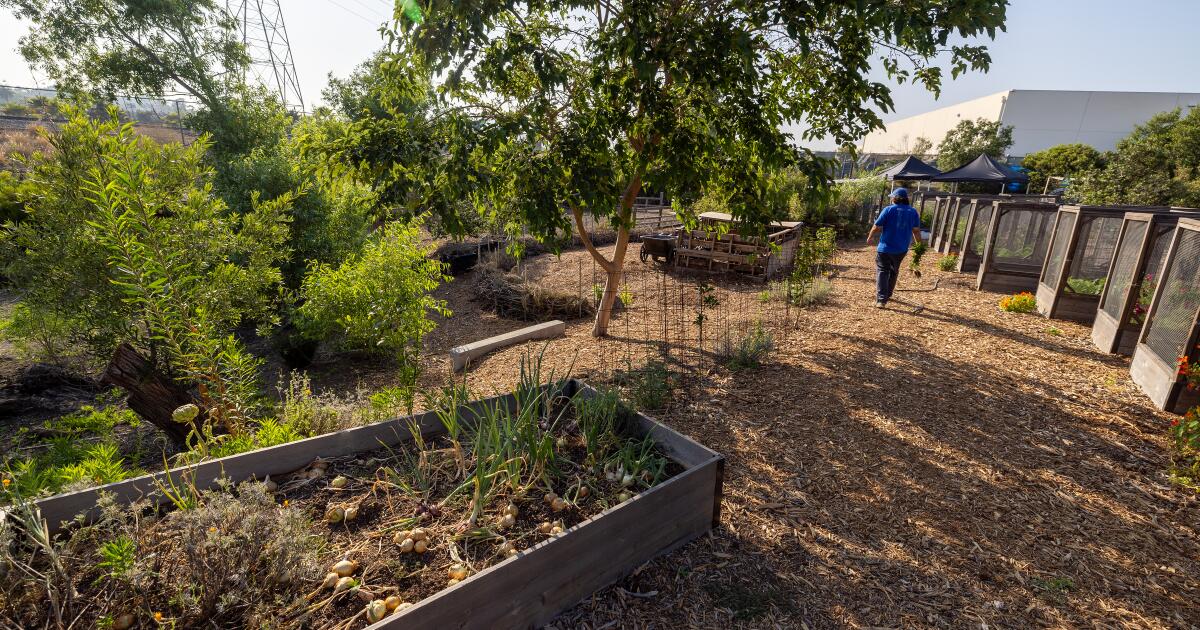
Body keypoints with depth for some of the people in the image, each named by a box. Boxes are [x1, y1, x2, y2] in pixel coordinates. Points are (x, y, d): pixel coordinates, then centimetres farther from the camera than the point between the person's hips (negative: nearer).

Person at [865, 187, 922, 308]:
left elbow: (877, 227, -9)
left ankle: (881, 299, -14)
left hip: (885, 248, -4)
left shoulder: (888, 210, -9)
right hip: (901, 249, 4)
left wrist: (870, 238, 8)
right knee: (894, 271, 22)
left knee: (882, 271, -2)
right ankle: (887, 295, 35)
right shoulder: (913, 212, 2)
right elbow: (916, 230, 4)